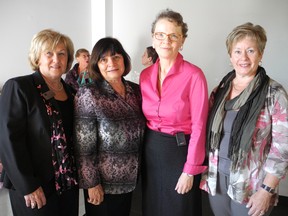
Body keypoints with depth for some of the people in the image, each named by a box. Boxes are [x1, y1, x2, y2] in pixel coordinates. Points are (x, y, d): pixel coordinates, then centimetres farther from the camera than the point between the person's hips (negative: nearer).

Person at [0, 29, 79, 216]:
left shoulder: (71, 92, 7)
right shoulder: (18, 87, -10)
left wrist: (77, 176, 6)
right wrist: (28, 186, -16)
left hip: (68, 184, 6)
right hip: (35, 190, -5)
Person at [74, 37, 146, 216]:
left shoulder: (136, 90, 0)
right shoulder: (88, 94, -16)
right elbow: (84, 148, -16)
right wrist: (91, 183, -15)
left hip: (131, 179, 5)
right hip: (103, 182, -5)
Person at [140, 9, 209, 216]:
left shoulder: (194, 75, -15)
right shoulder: (145, 74, 2)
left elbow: (198, 126, -15)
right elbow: (144, 116, 9)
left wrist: (190, 170, -14)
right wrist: (145, 145, 6)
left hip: (179, 151, -5)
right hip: (150, 149, 5)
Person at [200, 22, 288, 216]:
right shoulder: (220, 89, 2)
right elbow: (209, 133, 8)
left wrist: (267, 191, -14)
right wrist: (206, 173, 7)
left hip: (250, 187, -4)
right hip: (216, 180, 4)